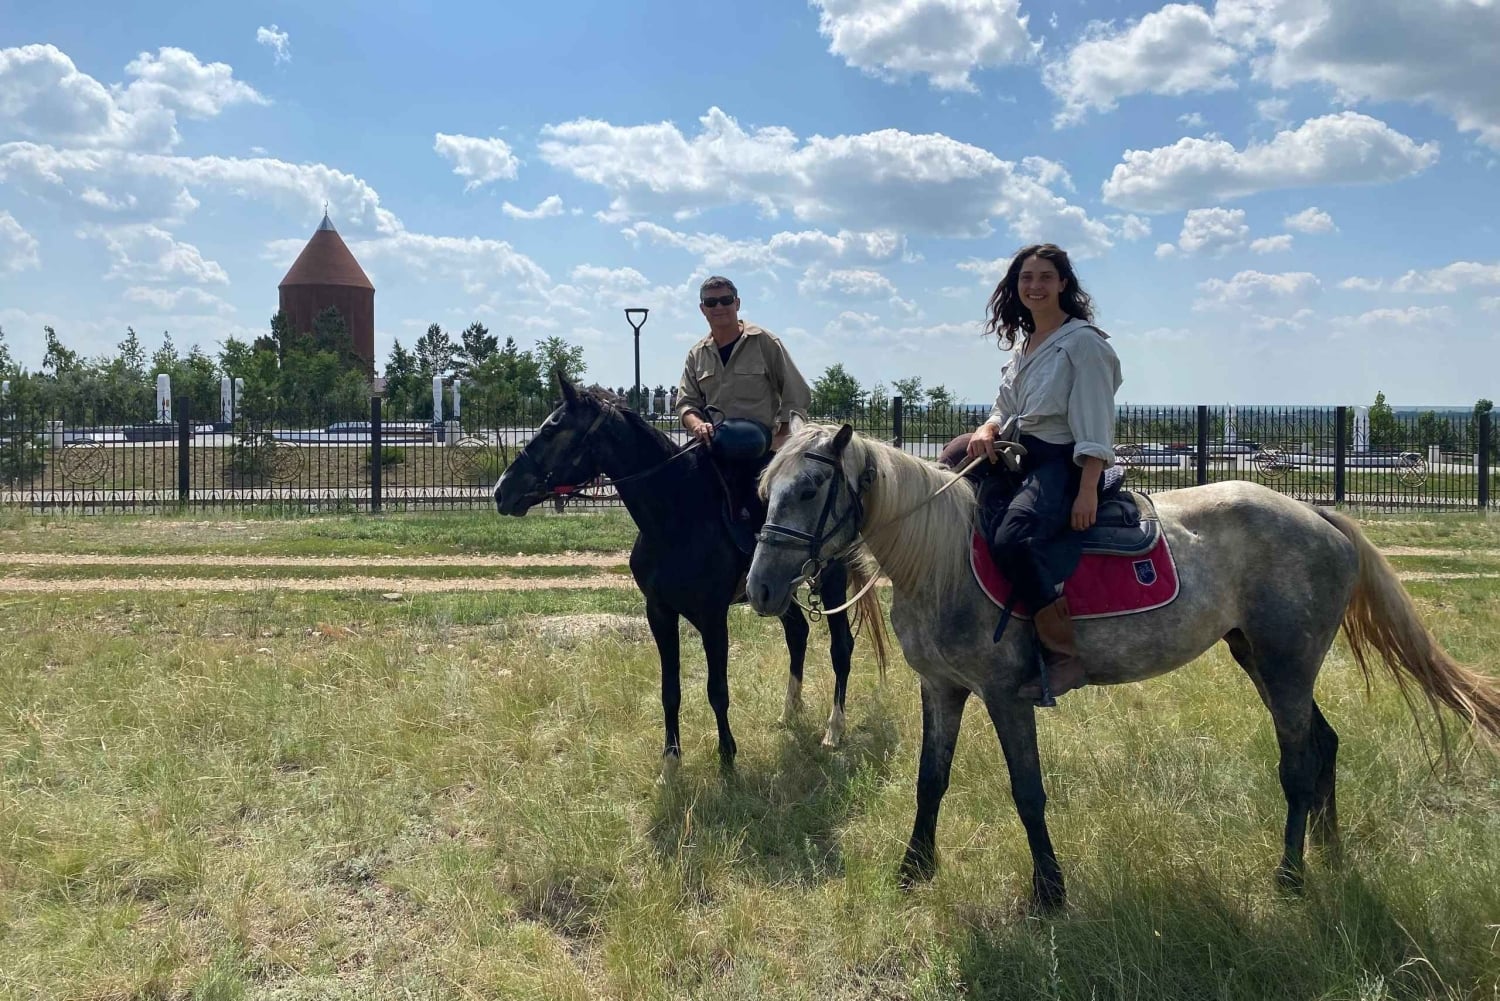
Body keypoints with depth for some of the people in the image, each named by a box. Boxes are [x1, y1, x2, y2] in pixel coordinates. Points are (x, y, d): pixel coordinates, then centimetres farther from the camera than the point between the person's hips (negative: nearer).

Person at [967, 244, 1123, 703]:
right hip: (1022, 462, 9)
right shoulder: (1021, 343, 19)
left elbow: (1094, 424, -12)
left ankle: (1065, 657, -24)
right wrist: (987, 429, -2)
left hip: (1062, 463, -9)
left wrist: (1088, 492, -22)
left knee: (1011, 538, -35)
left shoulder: (1082, 340, -5)